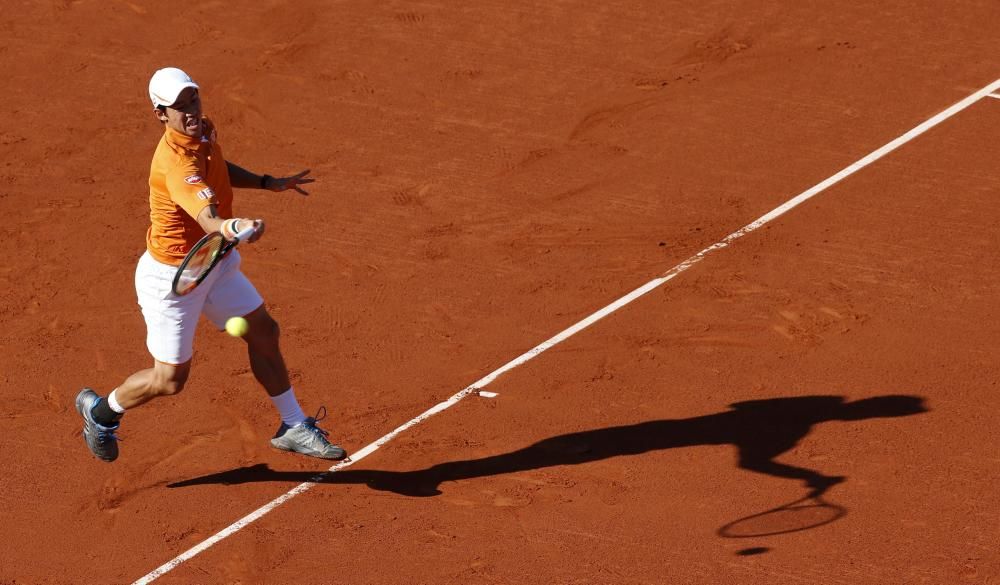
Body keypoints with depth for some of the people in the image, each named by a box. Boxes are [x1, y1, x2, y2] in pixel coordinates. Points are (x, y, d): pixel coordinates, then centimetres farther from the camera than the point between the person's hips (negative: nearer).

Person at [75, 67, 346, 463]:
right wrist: (234, 228, -73)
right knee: (170, 379, 4)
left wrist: (268, 183, 15)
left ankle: (293, 428, 23)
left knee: (263, 333, 8)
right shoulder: (175, 164, -34)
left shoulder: (204, 132, -5)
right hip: (172, 276, -8)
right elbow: (209, 221, -51)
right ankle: (100, 410, 33)